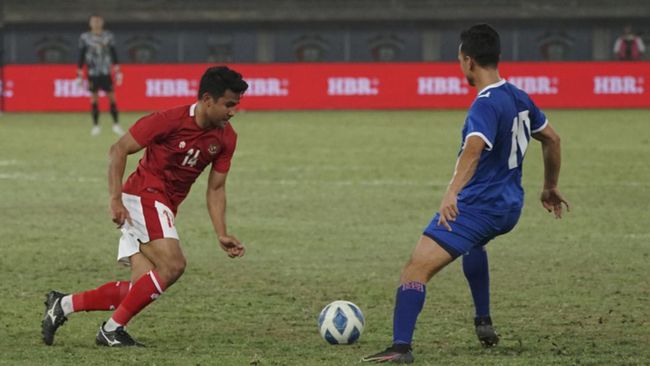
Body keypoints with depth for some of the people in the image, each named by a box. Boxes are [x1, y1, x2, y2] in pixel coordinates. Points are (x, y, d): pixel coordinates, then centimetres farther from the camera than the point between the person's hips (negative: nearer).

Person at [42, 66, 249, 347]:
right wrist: (115, 199, -18)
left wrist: (221, 234, 0)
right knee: (172, 265, -24)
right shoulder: (170, 120, -17)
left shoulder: (226, 138, 2)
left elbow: (215, 188, 11)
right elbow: (119, 150, -11)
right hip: (143, 195, -7)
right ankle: (113, 329, -13)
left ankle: (63, 304, 9)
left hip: (165, 208, 8)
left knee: (141, 288, -3)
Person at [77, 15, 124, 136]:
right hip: (92, 73, -1)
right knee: (94, 99, 1)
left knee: (112, 97, -1)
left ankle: (116, 125, 4)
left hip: (106, 73, 1)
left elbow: (114, 55, 9)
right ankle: (95, 125, 9)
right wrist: (79, 76, 1)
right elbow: (81, 57, 4)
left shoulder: (108, 36, 4)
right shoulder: (85, 38, 1)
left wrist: (118, 73, 7)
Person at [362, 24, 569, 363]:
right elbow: (552, 139, 20)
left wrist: (452, 193, -51)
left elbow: (473, 150, -37)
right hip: (509, 206, 9)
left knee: (416, 268, -15)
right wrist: (550, 187, 34)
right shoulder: (518, 98, 7)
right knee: (473, 241, 42)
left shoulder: (486, 106, -19)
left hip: (476, 206, -9)